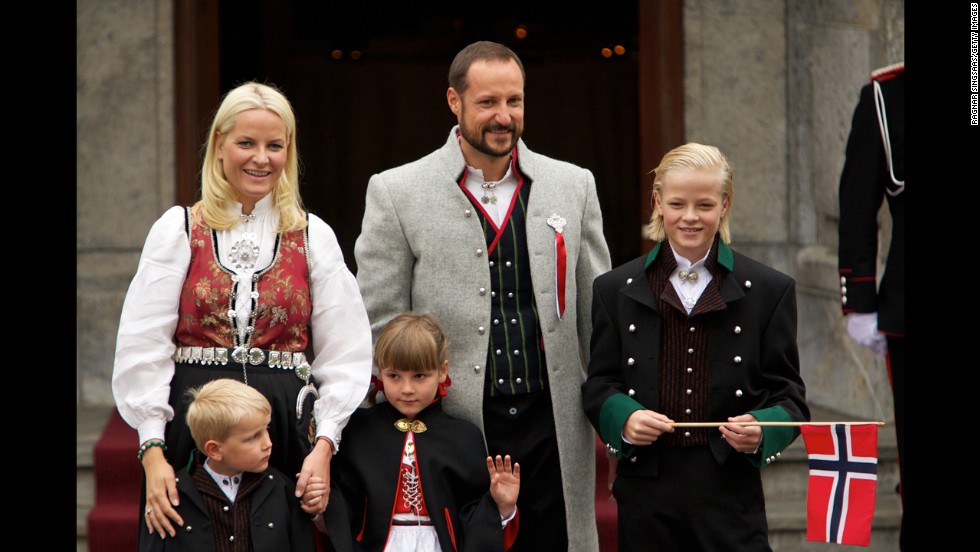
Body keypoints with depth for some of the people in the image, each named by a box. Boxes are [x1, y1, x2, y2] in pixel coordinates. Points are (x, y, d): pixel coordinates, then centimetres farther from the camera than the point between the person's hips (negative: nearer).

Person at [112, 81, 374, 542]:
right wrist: (153, 450, -10)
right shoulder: (178, 231, 5)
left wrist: (324, 443, -7)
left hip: (285, 428, 1)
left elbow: (345, 353, 5)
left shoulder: (313, 237, 8)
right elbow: (142, 348, -1)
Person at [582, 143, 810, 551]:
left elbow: (788, 394, 5)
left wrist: (761, 430, -16)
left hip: (731, 492, -1)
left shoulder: (769, 290, 7)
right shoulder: (616, 289, 10)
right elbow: (598, 384, 10)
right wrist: (624, 418, -11)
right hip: (646, 490, 1)